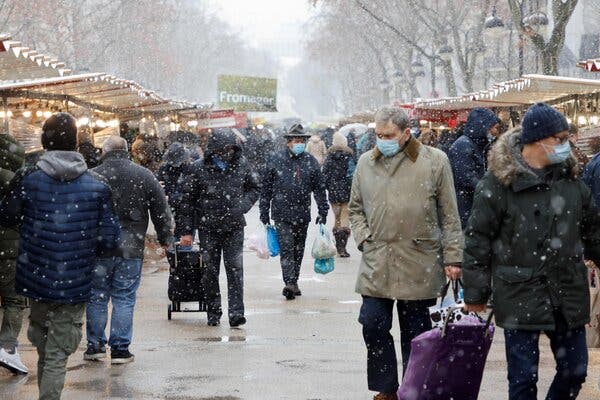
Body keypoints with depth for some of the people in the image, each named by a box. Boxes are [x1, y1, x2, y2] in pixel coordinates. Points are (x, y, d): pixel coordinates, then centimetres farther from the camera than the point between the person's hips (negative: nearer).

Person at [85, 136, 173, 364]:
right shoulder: (144, 176, 1)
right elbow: (161, 210, 6)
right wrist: (165, 238, 18)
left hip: (98, 249, 0)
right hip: (131, 250, 0)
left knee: (97, 297, 11)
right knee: (124, 298, 5)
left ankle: (95, 345, 15)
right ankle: (120, 349, 5)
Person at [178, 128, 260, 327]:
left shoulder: (241, 165, 0)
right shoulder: (200, 169, -7)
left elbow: (254, 188, 15)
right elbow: (187, 200, -1)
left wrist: (243, 206, -5)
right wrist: (185, 231, -3)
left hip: (234, 227, 1)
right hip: (208, 227, -1)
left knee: (235, 269, -7)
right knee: (210, 270, 6)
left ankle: (236, 312, -10)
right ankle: (214, 312, 17)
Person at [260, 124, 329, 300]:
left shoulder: (311, 162, 5)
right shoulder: (276, 161, 0)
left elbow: (319, 188, 9)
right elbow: (266, 188, 4)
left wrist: (323, 211, 4)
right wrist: (264, 212, 2)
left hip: (302, 214, 3)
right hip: (282, 214, -3)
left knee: (298, 249, 10)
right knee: (286, 247, -13)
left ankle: (293, 282, 22)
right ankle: (290, 283, -20)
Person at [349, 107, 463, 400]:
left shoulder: (435, 161, -2)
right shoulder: (366, 163, 7)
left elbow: (449, 216, 0)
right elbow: (356, 208, 19)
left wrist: (452, 257, -2)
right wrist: (363, 238, 3)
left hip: (418, 266, -3)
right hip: (376, 264, 3)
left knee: (415, 332, 6)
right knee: (373, 325, 1)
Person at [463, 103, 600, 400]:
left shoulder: (570, 178, 6)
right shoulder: (499, 182, -10)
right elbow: (478, 241, -7)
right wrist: (475, 294, -6)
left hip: (568, 294, 5)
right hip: (520, 295, -5)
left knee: (575, 370, 11)